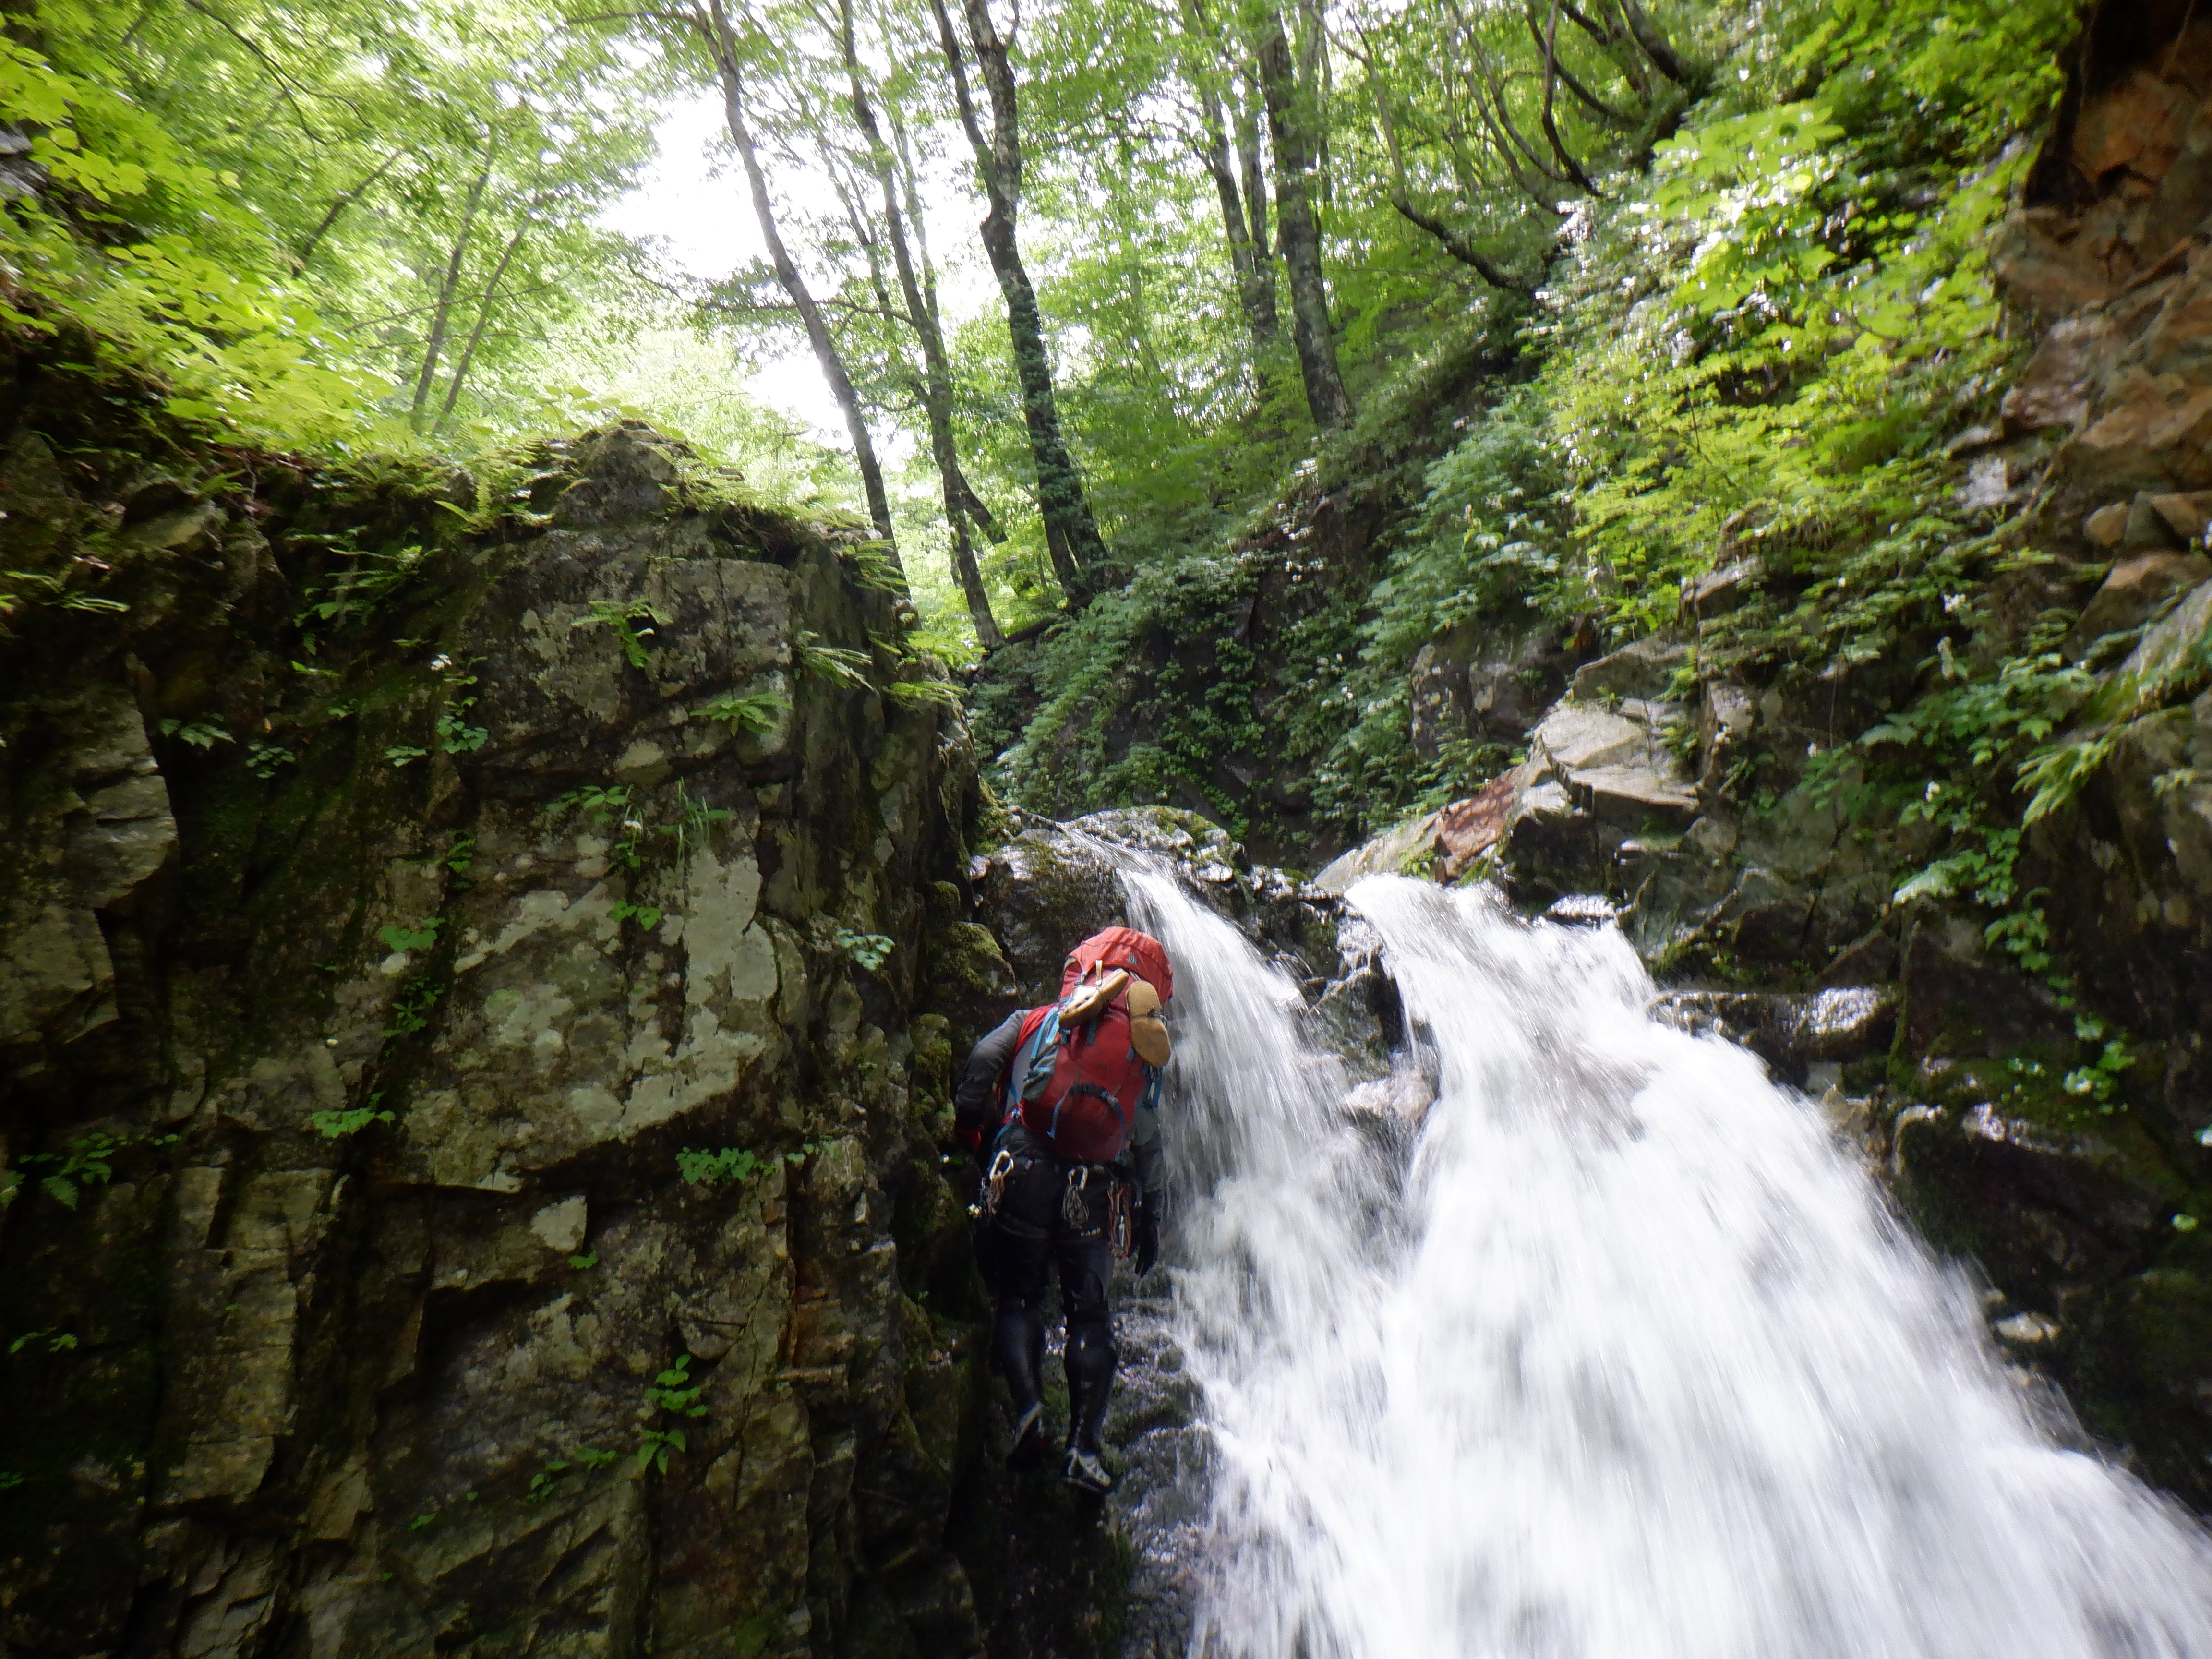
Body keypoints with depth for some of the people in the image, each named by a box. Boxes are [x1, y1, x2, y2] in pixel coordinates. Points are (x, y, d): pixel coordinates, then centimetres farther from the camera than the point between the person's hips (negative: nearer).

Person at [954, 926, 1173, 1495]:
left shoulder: (1033, 1021, 11)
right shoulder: (1143, 1053, 12)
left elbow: (979, 1068, 2)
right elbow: (1149, 1147, 12)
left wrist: (972, 1135, 13)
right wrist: (1149, 1218, 19)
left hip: (1023, 1174, 0)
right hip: (1095, 1190, 1)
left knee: (1018, 1298, 13)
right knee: (1091, 1315, 10)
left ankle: (1028, 1406, -6)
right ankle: (1084, 1445, 2)